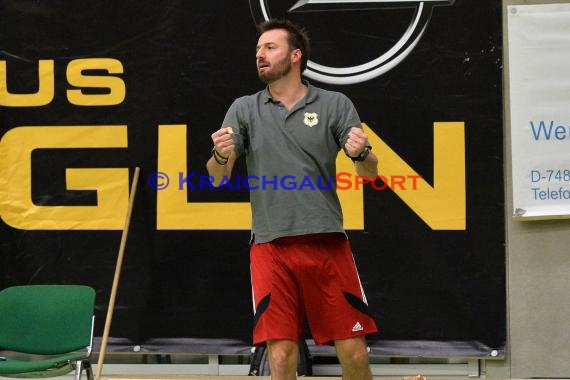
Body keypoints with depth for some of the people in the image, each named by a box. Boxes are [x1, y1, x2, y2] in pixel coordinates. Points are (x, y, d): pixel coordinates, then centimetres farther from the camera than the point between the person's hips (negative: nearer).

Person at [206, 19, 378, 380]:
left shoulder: (335, 104, 4)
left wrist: (361, 153, -21)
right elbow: (217, 178, 4)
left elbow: (370, 171, 2)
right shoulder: (244, 109, 8)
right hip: (271, 245, 1)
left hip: (327, 242, 0)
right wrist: (220, 155, -20)